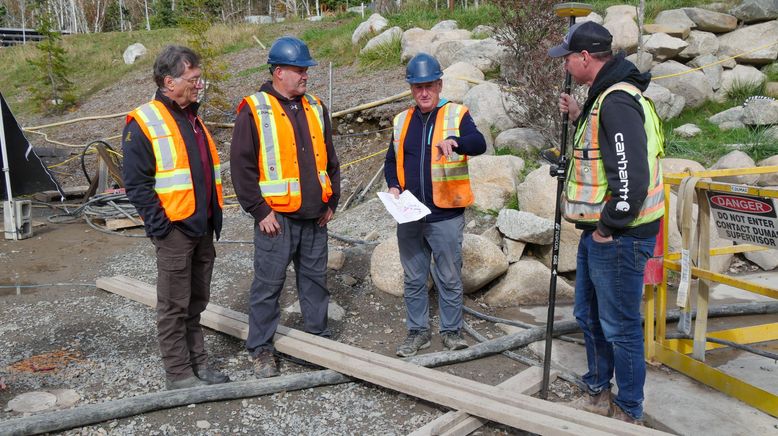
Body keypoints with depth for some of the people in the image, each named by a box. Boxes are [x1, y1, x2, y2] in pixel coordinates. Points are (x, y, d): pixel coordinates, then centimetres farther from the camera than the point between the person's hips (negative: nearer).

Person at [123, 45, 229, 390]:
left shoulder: (192, 118, 14)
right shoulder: (144, 124, -11)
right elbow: (136, 183, -14)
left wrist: (214, 217, 16)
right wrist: (160, 225, -17)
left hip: (203, 229, 8)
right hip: (175, 230, -8)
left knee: (196, 302, 17)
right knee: (174, 306, 4)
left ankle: (198, 362, 29)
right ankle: (179, 374, 15)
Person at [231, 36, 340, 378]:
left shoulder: (315, 108, 11)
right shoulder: (254, 111, -8)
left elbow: (329, 158, 16)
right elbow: (242, 166, -10)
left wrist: (331, 202, 11)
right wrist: (259, 211, -12)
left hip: (315, 217, 6)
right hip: (276, 218, -5)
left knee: (315, 279, 16)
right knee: (268, 284, 3)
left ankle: (319, 334, 32)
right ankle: (261, 348, 17)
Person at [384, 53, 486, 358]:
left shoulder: (456, 115, -2)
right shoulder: (402, 121, 11)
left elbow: (479, 144, -20)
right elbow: (392, 161, 20)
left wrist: (454, 141, -40)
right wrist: (393, 185, 0)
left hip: (446, 215, -4)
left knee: (450, 278, 7)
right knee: (414, 279, 13)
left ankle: (451, 330, 24)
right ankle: (417, 332, 26)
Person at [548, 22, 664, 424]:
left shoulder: (617, 102, -21)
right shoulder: (604, 97, 12)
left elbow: (632, 177, -28)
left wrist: (608, 228, -18)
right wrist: (579, 117, 16)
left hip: (617, 238, -11)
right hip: (597, 233, 11)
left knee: (619, 327, 3)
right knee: (589, 316, 21)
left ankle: (629, 412, 21)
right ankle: (598, 393, 38)